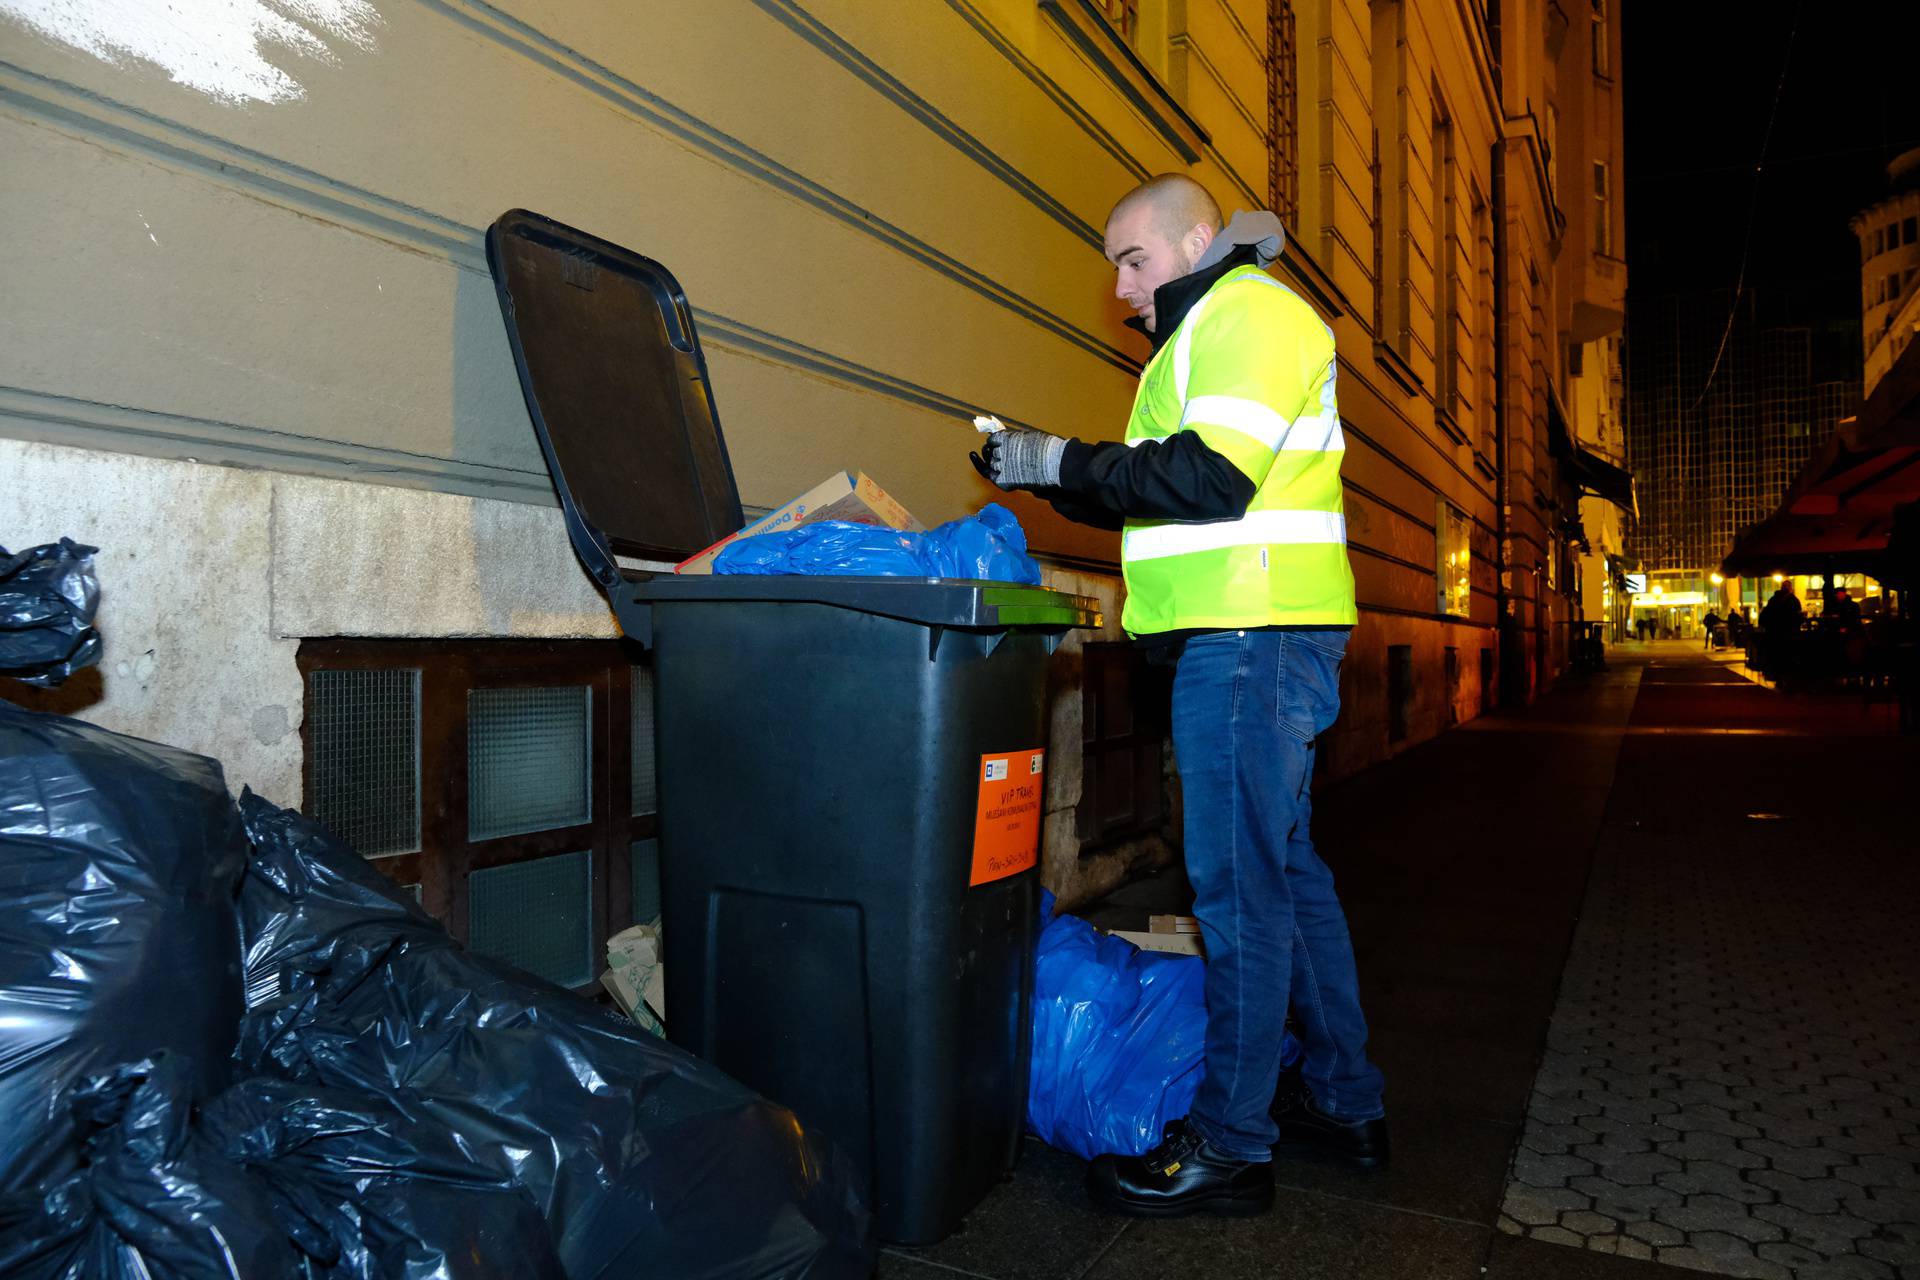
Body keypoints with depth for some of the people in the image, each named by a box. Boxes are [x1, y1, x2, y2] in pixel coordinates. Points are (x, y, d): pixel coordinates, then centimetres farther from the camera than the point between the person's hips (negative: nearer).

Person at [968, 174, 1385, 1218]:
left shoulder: (1250, 312, -6)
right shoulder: (1210, 329, 26)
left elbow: (1213, 478, -20)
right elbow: (1163, 499, 23)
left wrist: (1065, 459, -14)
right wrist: (1052, 477, 11)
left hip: (1252, 634, -11)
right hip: (1244, 633, 11)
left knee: (1240, 882, -7)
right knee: (1283, 866, 14)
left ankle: (1230, 1145, 3)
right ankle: (1344, 1103, 26)